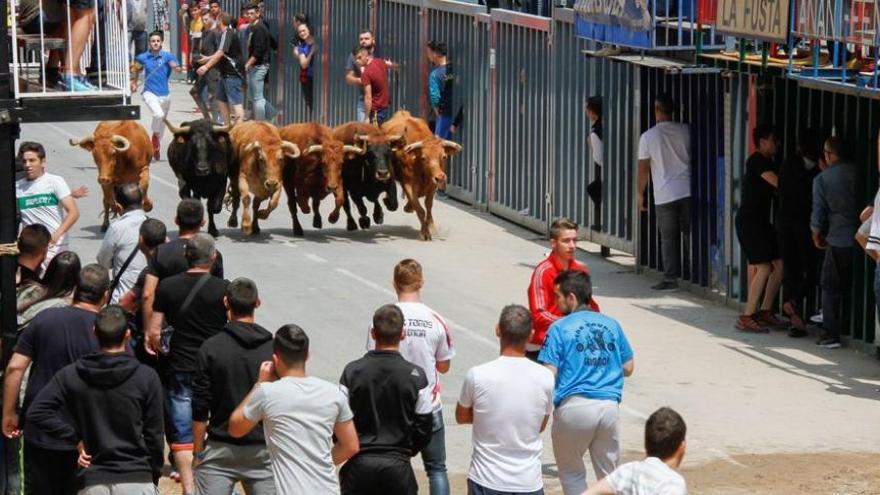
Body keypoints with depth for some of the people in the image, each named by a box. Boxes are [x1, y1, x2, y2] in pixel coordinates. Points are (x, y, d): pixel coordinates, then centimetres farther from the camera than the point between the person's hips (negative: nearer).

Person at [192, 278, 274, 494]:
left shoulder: (210, 348, -7)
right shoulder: (273, 349, -3)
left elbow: (200, 410, -5)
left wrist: (198, 453, 3)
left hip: (220, 451, -1)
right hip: (263, 451, 1)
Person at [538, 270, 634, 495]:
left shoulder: (559, 328, -3)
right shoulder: (611, 325, 11)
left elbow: (549, 373, -9)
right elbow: (627, 368, 15)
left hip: (574, 407, -4)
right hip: (610, 406, 4)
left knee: (572, 474, 13)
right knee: (608, 474, 14)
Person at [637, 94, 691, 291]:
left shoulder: (648, 136, -4)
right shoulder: (685, 131, 1)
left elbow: (643, 169, -3)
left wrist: (639, 193, 8)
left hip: (664, 194, -2)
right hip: (687, 191, 2)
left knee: (669, 238, 3)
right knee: (690, 234, 9)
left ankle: (671, 278, 1)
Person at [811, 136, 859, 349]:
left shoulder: (822, 179, -4)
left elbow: (818, 212, -1)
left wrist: (816, 236, 16)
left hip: (838, 241, -2)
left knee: (831, 287, 7)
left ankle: (831, 334, 0)